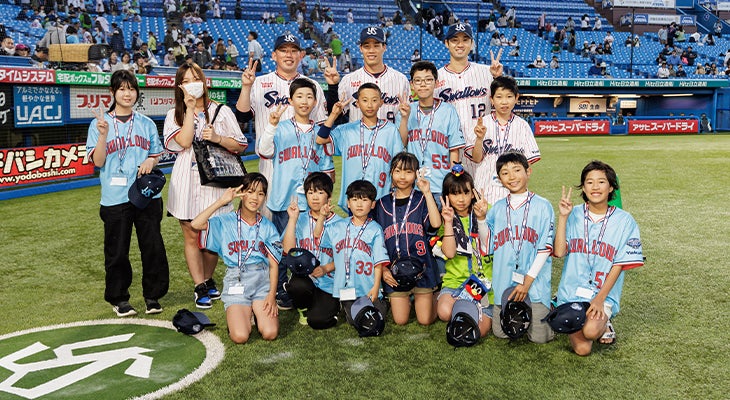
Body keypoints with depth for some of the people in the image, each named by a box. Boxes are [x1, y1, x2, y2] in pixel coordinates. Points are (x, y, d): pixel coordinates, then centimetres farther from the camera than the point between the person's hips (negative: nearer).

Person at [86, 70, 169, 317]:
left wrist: (151, 161, -5)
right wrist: (103, 135, -17)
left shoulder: (146, 124, 12)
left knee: (153, 247, 3)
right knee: (117, 251, 4)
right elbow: (98, 161, -3)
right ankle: (119, 298, 21)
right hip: (115, 198, -2)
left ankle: (152, 296, 17)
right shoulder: (100, 123, 3)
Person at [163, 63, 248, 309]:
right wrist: (190, 109, -8)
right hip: (187, 183, 0)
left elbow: (241, 145, 5)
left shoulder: (221, 111, 8)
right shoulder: (174, 115, 9)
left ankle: (207, 279, 27)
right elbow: (185, 141, -11)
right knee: (191, 236, 3)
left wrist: (218, 138, -12)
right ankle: (200, 287, 12)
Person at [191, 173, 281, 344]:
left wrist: (272, 294, -7)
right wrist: (221, 202, -14)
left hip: (262, 282, 2)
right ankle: (238, 315, 16)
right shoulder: (226, 222, 1)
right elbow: (195, 225, -17)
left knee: (270, 334, -16)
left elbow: (273, 264, 5)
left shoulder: (268, 227, 7)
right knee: (240, 337, -18)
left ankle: (258, 311, 16)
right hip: (235, 283, -1)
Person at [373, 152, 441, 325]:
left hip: (421, 266, -1)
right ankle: (407, 298, 30)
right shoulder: (382, 204, 7)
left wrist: (427, 193, -17)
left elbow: (435, 224, -19)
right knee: (400, 320, 0)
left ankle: (424, 296, 30)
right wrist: (383, 269, -2)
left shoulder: (422, 199, 1)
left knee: (425, 320, -1)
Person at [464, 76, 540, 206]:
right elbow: (476, 159, -2)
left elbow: (528, 160, 5)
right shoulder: (483, 123, 2)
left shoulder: (522, 126, 4)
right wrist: (479, 138, -17)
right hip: (487, 188, 0)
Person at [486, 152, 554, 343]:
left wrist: (527, 282, -12)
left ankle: (549, 306, 26)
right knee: (501, 333, 5)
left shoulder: (542, 206, -4)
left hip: (535, 282, -3)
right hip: (504, 282, 3)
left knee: (539, 336, -3)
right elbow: (489, 246, 5)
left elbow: (545, 248, -7)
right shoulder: (497, 209, 7)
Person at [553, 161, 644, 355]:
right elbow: (559, 251, -9)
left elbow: (619, 265, -4)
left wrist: (600, 298, -13)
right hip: (571, 291, 1)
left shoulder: (624, 220, -1)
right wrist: (562, 217, -14)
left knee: (591, 330, -30)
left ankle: (604, 323, 7)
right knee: (582, 348, -14)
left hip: (605, 294, -1)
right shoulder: (574, 215, 3)